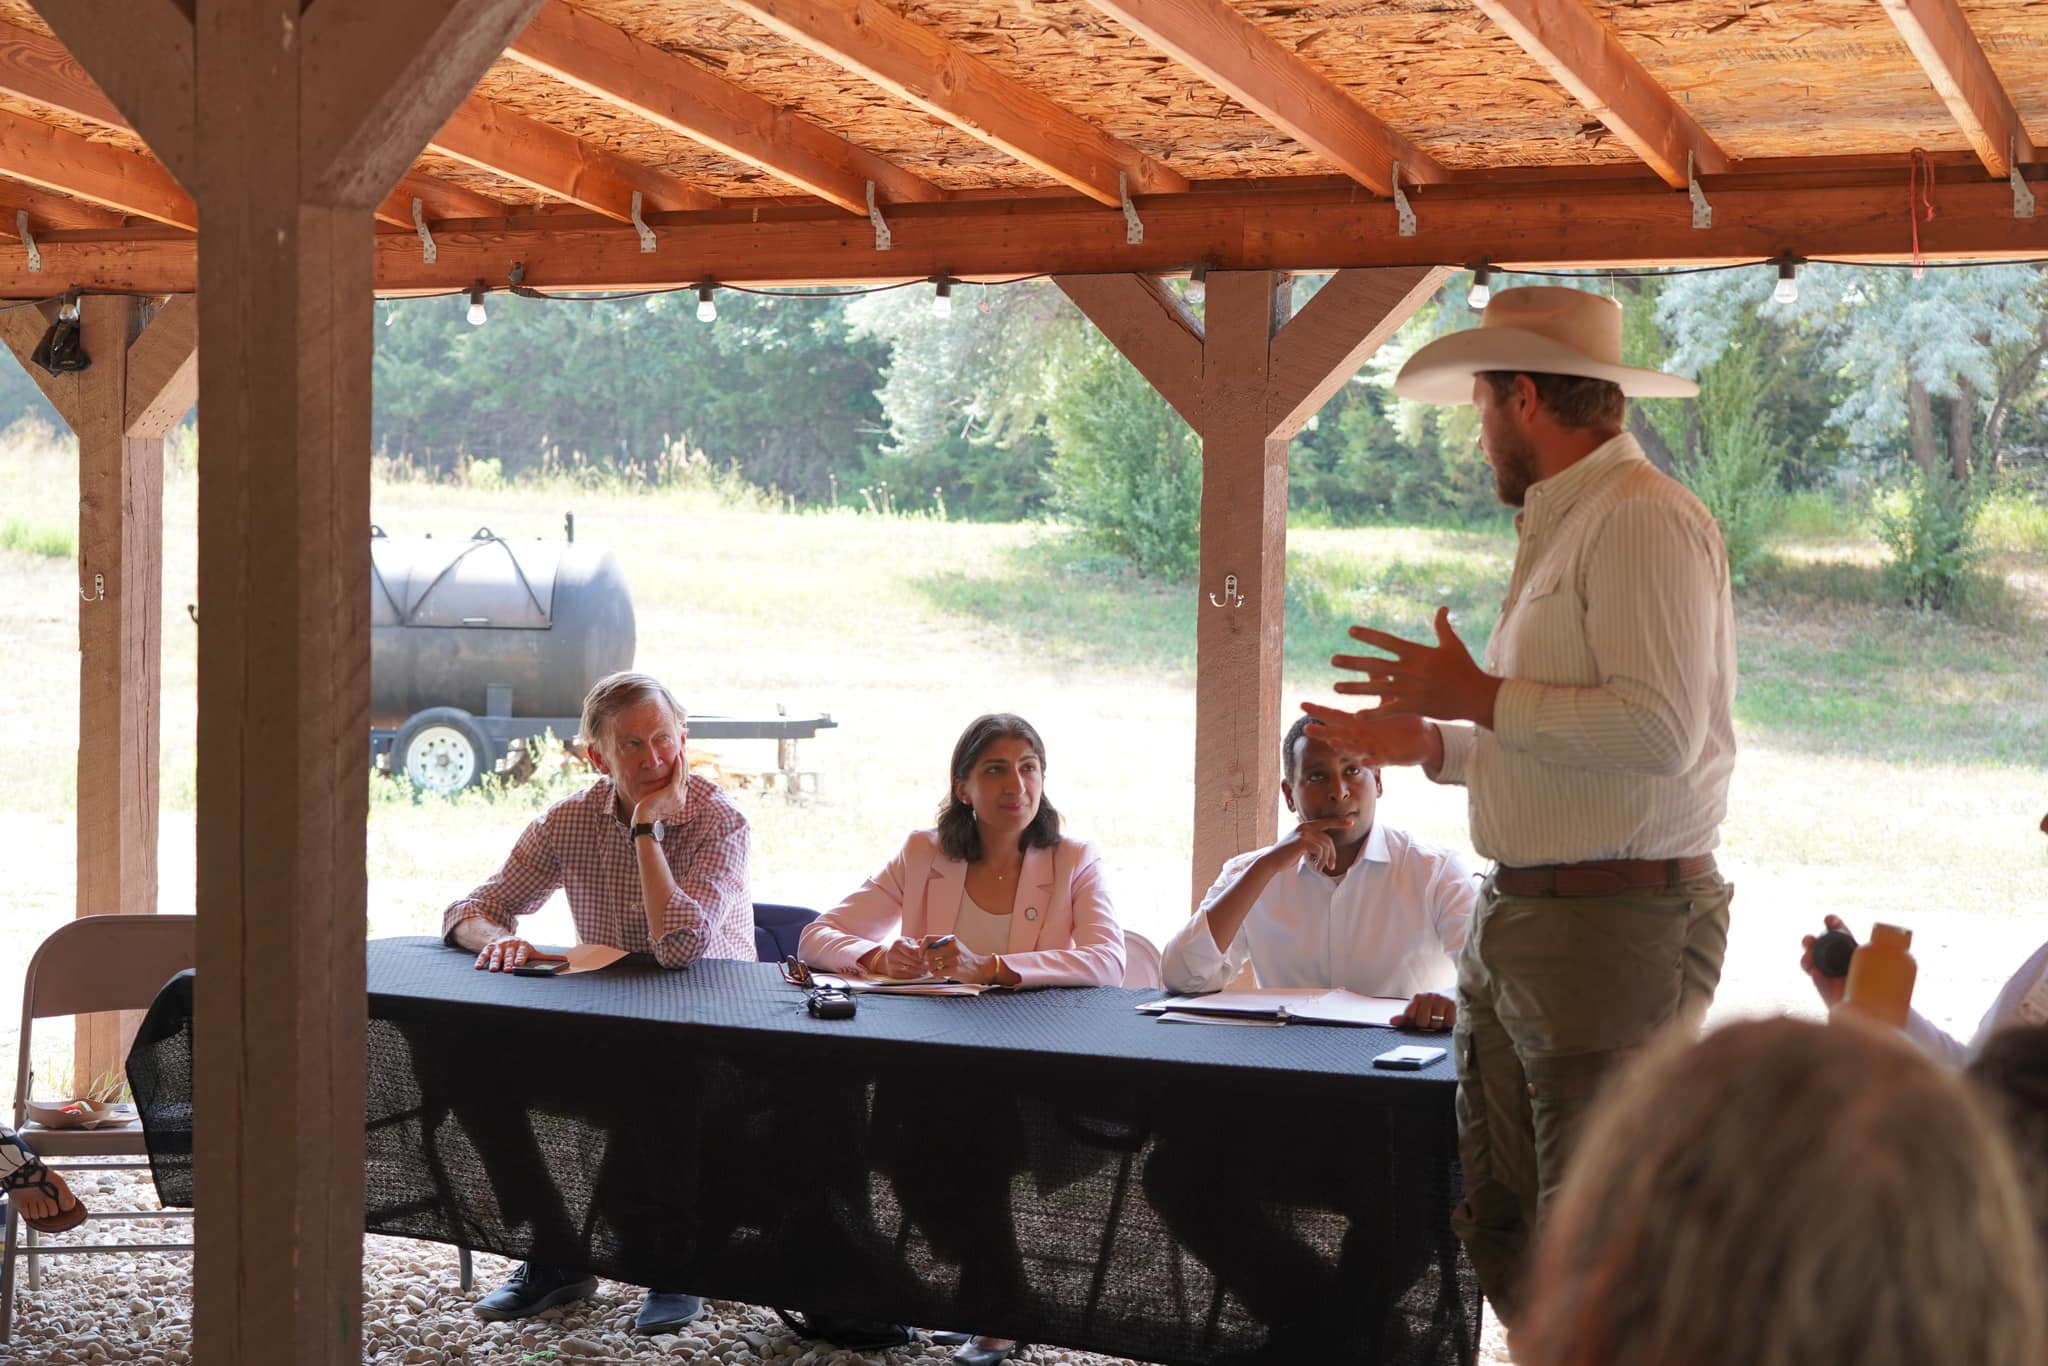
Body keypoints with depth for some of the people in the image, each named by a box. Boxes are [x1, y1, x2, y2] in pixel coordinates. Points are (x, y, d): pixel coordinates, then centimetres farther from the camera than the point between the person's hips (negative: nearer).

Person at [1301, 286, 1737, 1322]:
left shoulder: (1641, 520, -12)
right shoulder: (1560, 527, 20)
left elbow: (1658, 729, -23)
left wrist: (1477, 697, -15)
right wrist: (1431, 744, 20)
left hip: (1614, 924, -10)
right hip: (1518, 924, 10)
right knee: (1503, 1235, 12)